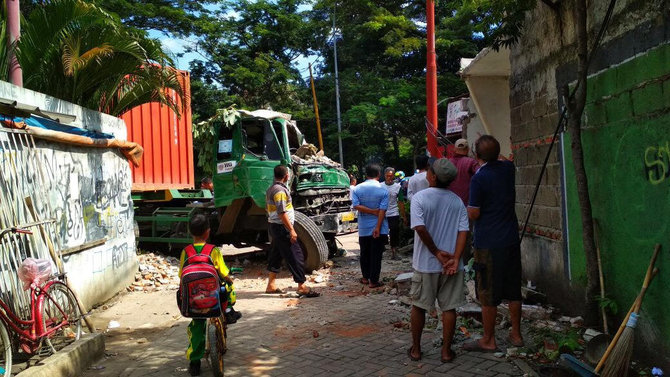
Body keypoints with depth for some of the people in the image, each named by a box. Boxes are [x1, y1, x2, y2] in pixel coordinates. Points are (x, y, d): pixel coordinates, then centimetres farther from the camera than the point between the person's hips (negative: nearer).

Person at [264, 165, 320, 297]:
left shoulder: (271, 189, 14)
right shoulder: (280, 190, -17)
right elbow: (282, 213, -23)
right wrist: (291, 230, -23)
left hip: (274, 227, 11)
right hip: (282, 228, -11)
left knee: (276, 255, 16)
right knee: (295, 255, -9)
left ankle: (271, 285, 22)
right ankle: (302, 287, -9)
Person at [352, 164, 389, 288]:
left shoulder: (357, 188, -2)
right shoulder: (383, 190, -8)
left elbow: (356, 205, -12)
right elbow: (382, 210, -14)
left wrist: (372, 211, -8)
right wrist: (378, 227, -15)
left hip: (363, 228, 3)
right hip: (378, 228, -2)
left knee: (364, 253, 16)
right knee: (376, 255, 3)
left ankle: (365, 278, 26)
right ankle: (373, 281, 6)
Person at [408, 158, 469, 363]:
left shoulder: (420, 198, -11)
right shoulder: (457, 201, 1)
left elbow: (420, 228, -20)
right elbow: (463, 231, -6)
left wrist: (436, 252, -11)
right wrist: (455, 259, -10)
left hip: (426, 264, -2)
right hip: (451, 264, 2)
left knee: (418, 306, 13)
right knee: (449, 308, 10)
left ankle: (415, 349, 22)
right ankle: (446, 351, 16)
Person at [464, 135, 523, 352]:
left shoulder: (478, 179, -16)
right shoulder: (508, 168, 3)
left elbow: (474, 214, -13)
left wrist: (465, 207, 5)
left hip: (488, 244, -7)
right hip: (511, 239, 7)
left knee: (488, 295, 3)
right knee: (513, 290, 16)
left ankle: (488, 340, 13)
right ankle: (516, 334, 26)